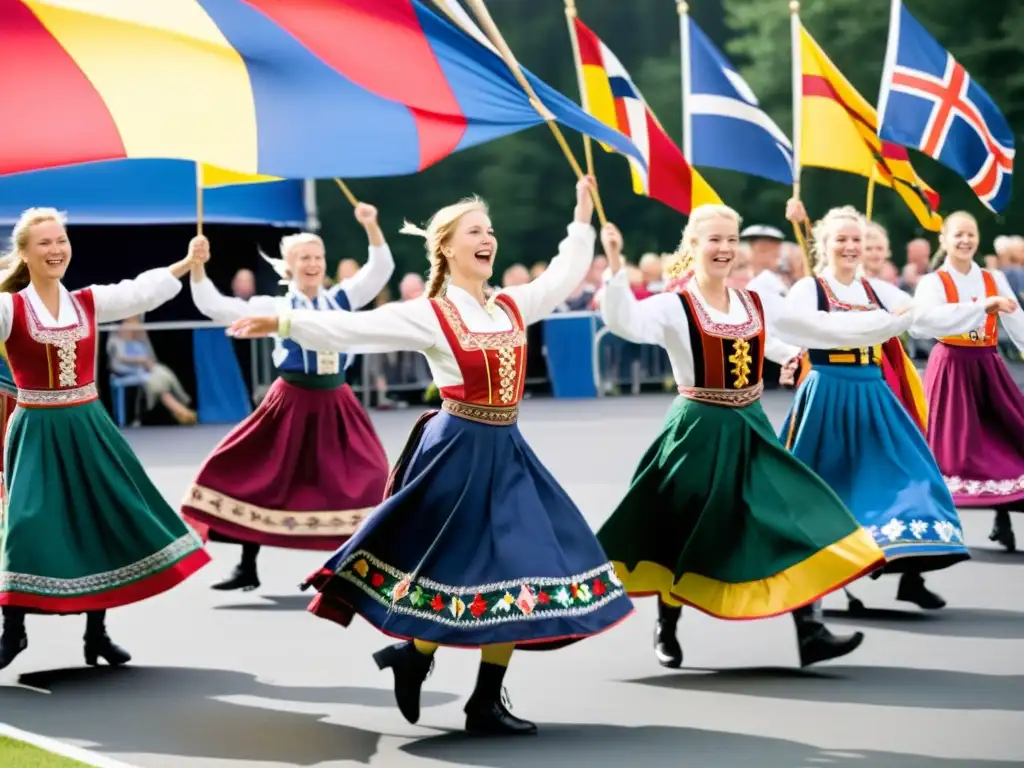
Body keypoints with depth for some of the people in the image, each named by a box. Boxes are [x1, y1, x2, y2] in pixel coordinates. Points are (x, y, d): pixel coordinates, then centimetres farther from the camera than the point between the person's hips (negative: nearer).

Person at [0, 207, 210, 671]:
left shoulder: (88, 303, 6)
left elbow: (141, 291, 13)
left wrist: (187, 263, 14)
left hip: (86, 430, 5)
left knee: (102, 525, 7)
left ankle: (97, 634, 20)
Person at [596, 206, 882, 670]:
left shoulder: (755, 303, 7)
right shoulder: (674, 307, -10)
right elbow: (624, 322, -29)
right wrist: (615, 263, -40)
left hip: (751, 430, 5)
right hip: (700, 433, -5)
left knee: (794, 520, -5)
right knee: (687, 535, 7)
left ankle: (810, 632, -3)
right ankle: (667, 630, 28)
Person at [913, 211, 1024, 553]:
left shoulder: (995, 279, 8)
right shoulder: (932, 282, -4)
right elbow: (932, 316, -25)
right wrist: (985, 305, -33)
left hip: (988, 367, 4)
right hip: (951, 367, -4)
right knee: (955, 443, -2)